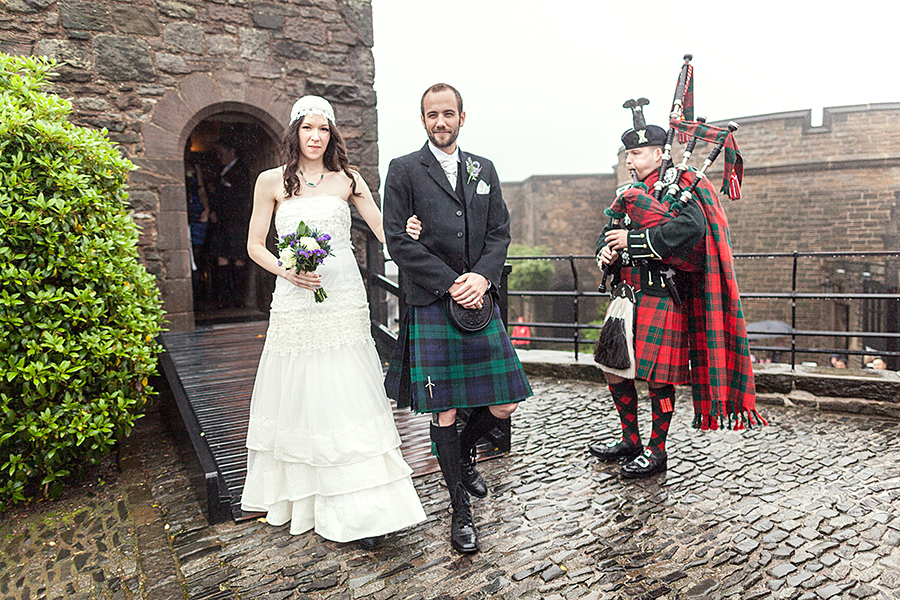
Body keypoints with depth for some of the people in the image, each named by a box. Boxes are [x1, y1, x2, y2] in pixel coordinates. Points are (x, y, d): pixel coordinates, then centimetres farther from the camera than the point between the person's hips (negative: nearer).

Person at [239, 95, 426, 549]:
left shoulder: (346, 179, 7)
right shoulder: (272, 182, 7)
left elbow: (384, 229, 1)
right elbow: (254, 245, 9)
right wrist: (285, 269, -10)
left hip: (343, 302, -1)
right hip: (294, 303, 1)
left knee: (348, 398, -3)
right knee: (297, 397, 8)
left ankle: (360, 509, 3)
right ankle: (295, 495, 28)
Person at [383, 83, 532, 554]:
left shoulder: (483, 170, 15)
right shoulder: (403, 170, 2)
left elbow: (500, 232, 10)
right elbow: (398, 240, -6)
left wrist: (482, 277, -9)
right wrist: (451, 284, -12)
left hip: (481, 303, 4)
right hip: (431, 308, -4)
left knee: (503, 405, 6)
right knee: (444, 412, 2)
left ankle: (465, 452, 39)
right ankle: (460, 512, 20)